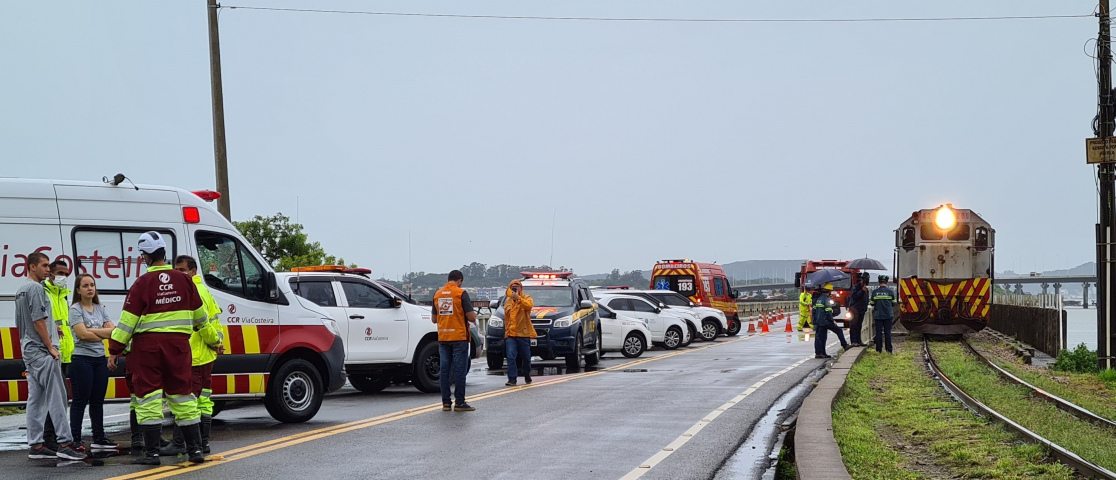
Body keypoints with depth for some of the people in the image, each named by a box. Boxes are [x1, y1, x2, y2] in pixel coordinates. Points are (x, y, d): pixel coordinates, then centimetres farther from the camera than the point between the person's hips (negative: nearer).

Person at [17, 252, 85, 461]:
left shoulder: (21, 290, 18)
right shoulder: (36, 288, -13)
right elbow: (38, 321, -18)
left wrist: (51, 329, 22)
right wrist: (51, 347, -14)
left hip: (29, 350, 10)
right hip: (41, 351, -10)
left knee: (36, 398, 9)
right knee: (56, 397, -10)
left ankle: (36, 445, 9)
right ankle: (64, 444, -13)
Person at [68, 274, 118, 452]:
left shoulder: (100, 309, 12)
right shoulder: (75, 309, -5)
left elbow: (113, 330, 2)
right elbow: (83, 334, -16)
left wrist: (92, 330, -12)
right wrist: (104, 334, -4)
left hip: (100, 359, 6)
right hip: (82, 359, -6)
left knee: (98, 400, 9)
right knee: (80, 401, -4)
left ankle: (99, 438, 14)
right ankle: (75, 440, -1)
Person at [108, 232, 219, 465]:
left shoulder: (143, 283, -7)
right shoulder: (183, 280, 4)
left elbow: (128, 320, -7)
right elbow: (200, 317, 13)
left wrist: (115, 348, 1)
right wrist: (213, 340, 27)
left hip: (148, 345, -3)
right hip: (178, 344, 4)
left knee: (149, 396, 2)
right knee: (182, 394, 11)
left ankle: (151, 452, 2)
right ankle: (195, 448, 12)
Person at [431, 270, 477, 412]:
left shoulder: (437, 294, 8)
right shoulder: (461, 293, -9)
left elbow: (434, 319, 14)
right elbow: (471, 317, -12)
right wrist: (474, 316, 10)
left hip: (443, 338, 5)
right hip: (459, 337, -5)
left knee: (444, 370, 8)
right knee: (460, 370, -1)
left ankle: (446, 402, 9)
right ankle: (460, 403, -1)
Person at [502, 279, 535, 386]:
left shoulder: (526, 298, 3)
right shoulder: (507, 301, 16)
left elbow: (529, 305, -21)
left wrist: (518, 298, -32)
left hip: (524, 333, -3)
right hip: (510, 334, 3)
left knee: (526, 357, 8)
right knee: (511, 356, -12)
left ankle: (527, 377, 29)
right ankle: (512, 379, -13)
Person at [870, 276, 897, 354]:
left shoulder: (874, 292, 0)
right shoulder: (890, 292, -1)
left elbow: (872, 305, 7)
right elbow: (893, 305, 7)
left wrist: (873, 314, 19)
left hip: (878, 315, 0)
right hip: (888, 315, 0)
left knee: (878, 332, 5)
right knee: (887, 332, 5)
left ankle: (878, 349, 5)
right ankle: (889, 350, 6)